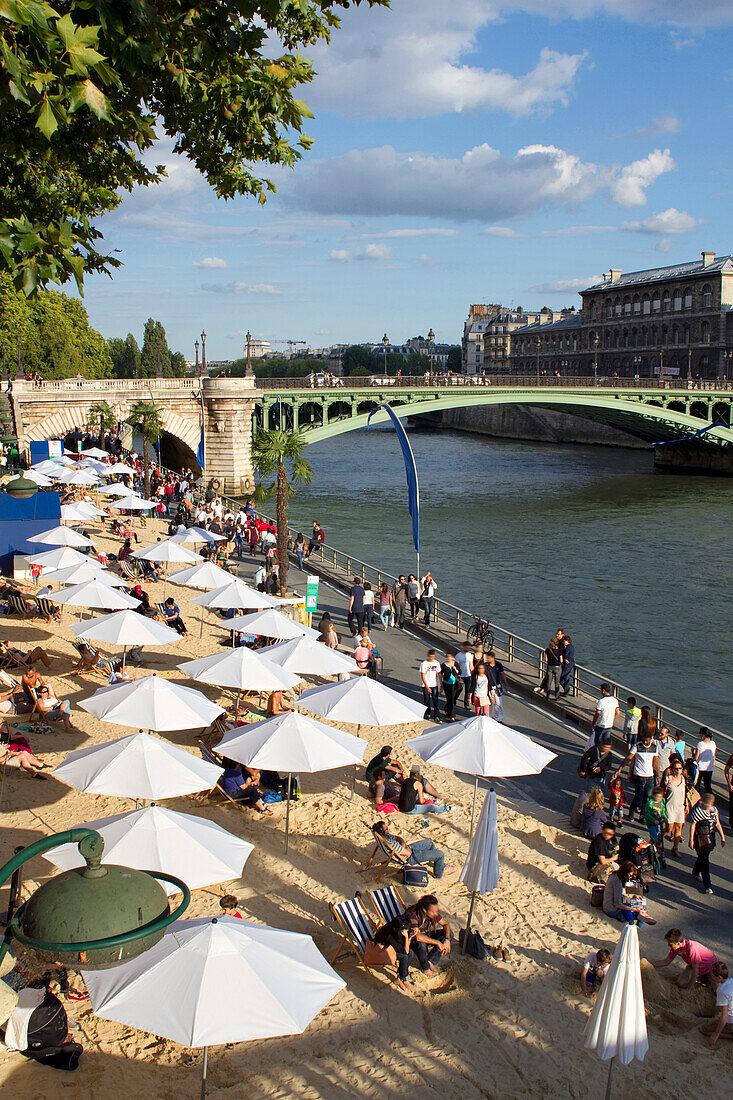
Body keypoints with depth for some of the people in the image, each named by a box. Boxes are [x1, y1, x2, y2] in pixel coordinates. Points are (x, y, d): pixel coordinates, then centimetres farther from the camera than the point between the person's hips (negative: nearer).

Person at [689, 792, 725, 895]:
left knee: (703, 855, 21)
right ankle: (707, 885, -1)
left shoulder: (714, 809, -1)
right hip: (700, 837, -6)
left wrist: (722, 837, 10)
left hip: (711, 836, 6)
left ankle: (695, 873, 46)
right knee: (704, 859, -6)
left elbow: (717, 824, 10)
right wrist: (691, 840, -12)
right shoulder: (697, 810, -18)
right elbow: (692, 825, -13)